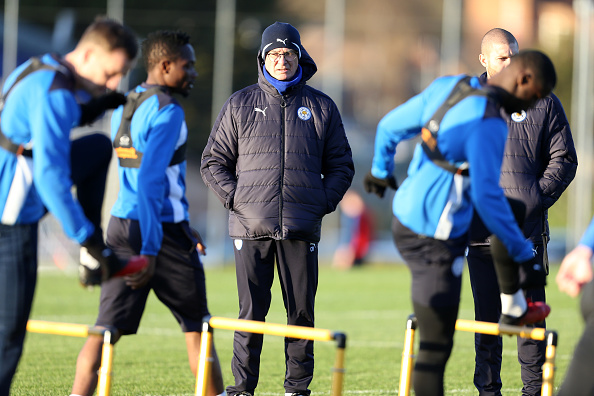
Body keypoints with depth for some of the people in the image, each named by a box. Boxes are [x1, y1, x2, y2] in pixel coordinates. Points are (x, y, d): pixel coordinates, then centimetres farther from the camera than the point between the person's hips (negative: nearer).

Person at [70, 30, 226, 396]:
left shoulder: (122, 109, 15)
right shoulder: (167, 112, -12)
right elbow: (150, 182, -21)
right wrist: (150, 250, -24)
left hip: (121, 228, 7)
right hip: (162, 233, -7)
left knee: (107, 327, 1)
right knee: (196, 326, 7)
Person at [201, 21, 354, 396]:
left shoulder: (321, 107, 11)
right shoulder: (240, 105, 9)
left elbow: (341, 165, 15)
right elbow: (214, 161, 12)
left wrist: (323, 203, 1)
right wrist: (235, 198, -2)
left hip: (302, 228, 1)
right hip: (252, 226, -1)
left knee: (302, 311, 2)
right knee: (251, 311, -3)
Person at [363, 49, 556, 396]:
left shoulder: (448, 86, 2)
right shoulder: (487, 125, -24)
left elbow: (390, 125, 13)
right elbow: (487, 197, -27)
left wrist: (381, 170, 32)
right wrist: (525, 256, -20)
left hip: (405, 213, 9)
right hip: (433, 242, -9)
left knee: (515, 212, 28)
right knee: (436, 348, -3)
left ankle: (513, 308, 39)